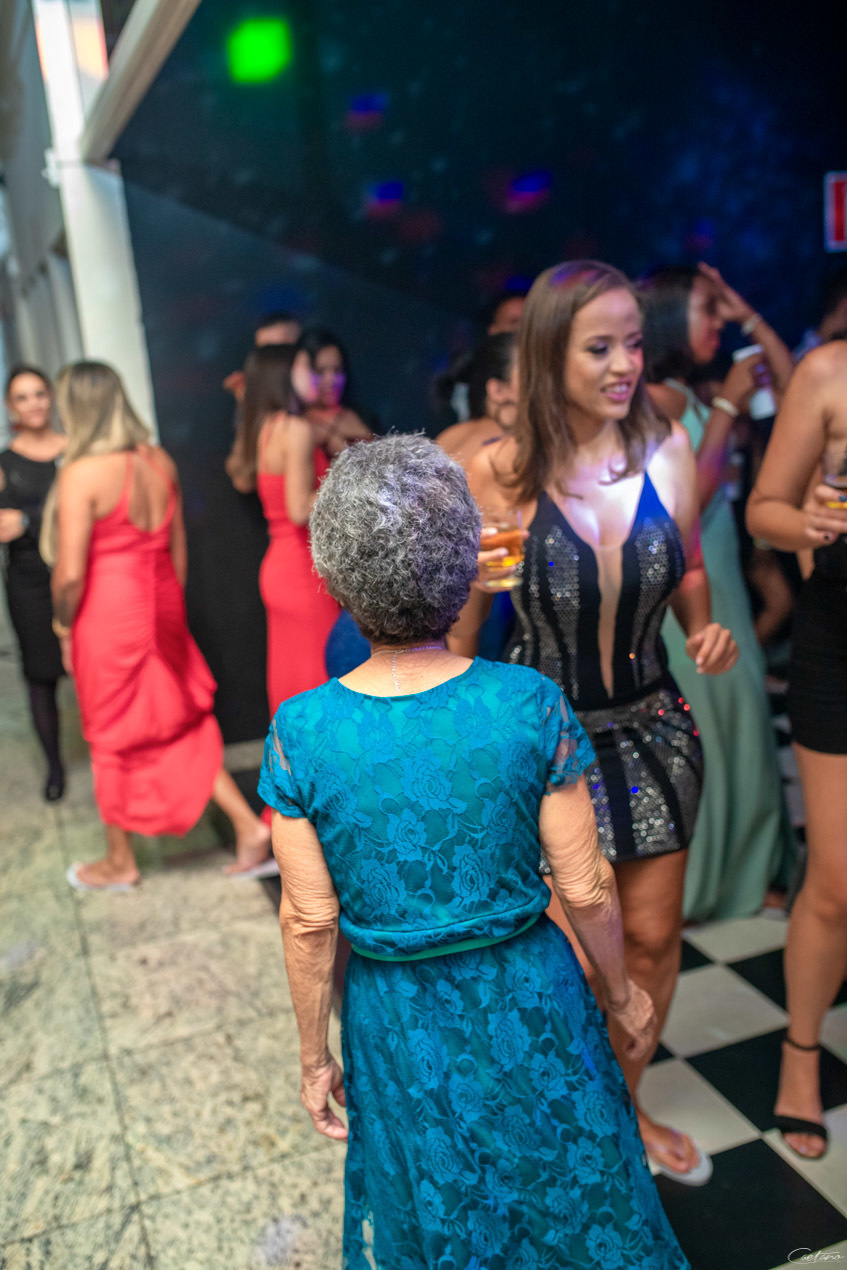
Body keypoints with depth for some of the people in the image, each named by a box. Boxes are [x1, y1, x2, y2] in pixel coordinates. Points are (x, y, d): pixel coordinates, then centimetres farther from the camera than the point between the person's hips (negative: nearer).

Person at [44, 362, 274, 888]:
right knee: (184, 727, 18)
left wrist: (64, 624, -2)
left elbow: (70, 574, -20)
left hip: (108, 621, -6)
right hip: (161, 613, 6)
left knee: (114, 740, 12)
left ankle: (120, 863, 31)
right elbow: (178, 550, 8)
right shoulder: (160, 461, 1)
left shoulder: (81, 474, -18)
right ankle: (249, 827, 14)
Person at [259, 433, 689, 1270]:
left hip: (399, 1020, 1)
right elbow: (586, 892, -13)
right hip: (531, 1001, 0)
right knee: (572, 1201, 28)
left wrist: (314, 1056, 3)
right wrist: (622, 995, 6)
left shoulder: (300, 735, -20)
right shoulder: (531, 705, -21)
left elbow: (311, 922, -13)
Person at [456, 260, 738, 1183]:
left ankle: (626, 1101, 45)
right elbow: (465, 613, -4)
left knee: (653, 934, 16)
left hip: (650, 727, 4)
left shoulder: (668, 451, -7)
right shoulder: (499, 471, -15)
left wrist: (706, 630, -10)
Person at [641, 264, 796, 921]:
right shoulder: (650, 401, -15)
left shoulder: (697, 396, 8)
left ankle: (735, 872, 34)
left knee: (738, 722, 16)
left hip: (720, 584, 8)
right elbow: (685, 502, -22)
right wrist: (726, 408, -16)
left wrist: (750, 318, 9)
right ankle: (676, 887, 24)